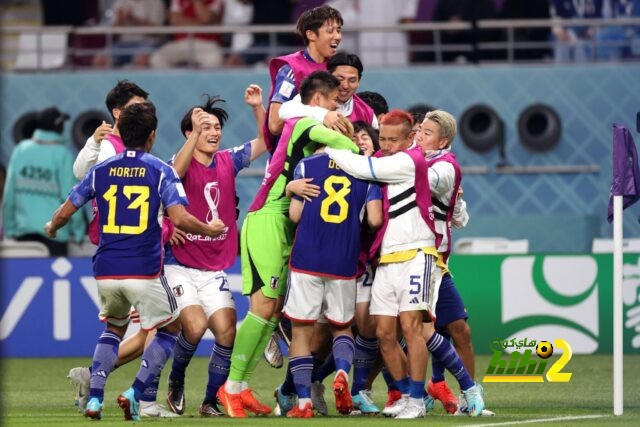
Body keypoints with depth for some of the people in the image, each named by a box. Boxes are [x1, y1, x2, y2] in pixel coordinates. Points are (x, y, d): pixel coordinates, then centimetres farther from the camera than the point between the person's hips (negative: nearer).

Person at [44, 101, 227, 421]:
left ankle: (94, 397, 9)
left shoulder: (101, 170, 7)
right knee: (170, 329, 17)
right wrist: (209, 230, 5)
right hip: (144, 272, -4)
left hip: (106, 271, 4)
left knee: (114, 328, 27)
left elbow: (65, 212, 11)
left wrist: (52, 229, 33)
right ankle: (135, 393, 0)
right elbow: (179, 218, -14)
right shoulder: (161, 171, -3)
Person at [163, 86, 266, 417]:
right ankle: (176, 382, 5)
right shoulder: (183, 163, -8)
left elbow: (265, 141, 10)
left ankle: (210, 402, 6)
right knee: (195, 325, -23)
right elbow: (176, 171, -31)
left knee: (227, 333, -9)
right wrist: (196, 133, -43)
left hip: (215, 271, 5)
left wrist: (258, 107, -7)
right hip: (180, 267, -5)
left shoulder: (228, 162, 7)